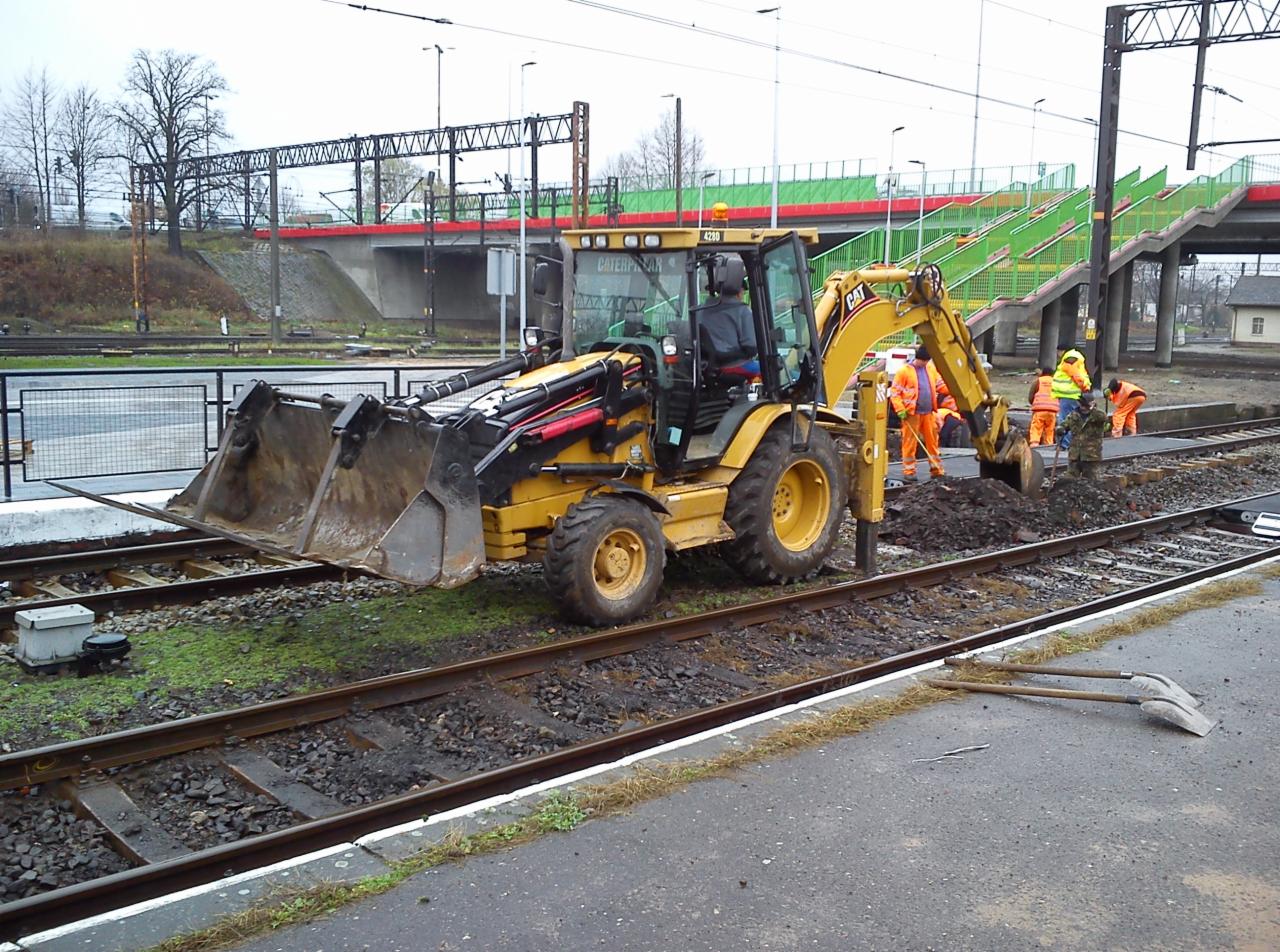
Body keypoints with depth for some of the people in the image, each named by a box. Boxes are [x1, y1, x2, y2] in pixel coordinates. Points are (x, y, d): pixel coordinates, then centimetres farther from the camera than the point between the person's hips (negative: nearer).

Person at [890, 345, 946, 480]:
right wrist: (900, 410, -14)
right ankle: (909, 471, 6)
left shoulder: (931, 368, 11)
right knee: (910, 442, -1)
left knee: (932, 441, 9)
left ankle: (936, 469, 17)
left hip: (928, 413, 5)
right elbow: (894, 392, -7)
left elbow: (940, 384, 17)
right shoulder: (904, 371, -7)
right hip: (912, 414, -5)